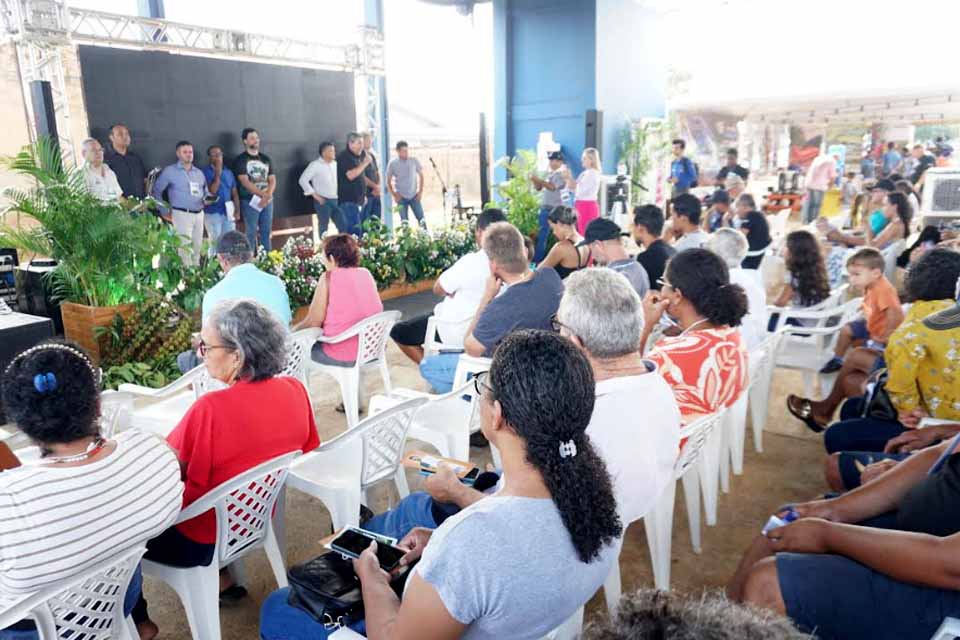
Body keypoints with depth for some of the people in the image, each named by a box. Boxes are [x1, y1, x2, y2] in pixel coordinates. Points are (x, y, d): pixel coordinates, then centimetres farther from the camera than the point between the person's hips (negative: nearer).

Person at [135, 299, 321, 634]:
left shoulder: (211, 409, -31)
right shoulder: (294, 390, -12)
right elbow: (304, 450, 4)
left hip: (204, 538, -6)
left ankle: (137, 620, 26)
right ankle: (218, 578, 28)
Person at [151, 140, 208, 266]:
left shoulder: (199, 172, 17)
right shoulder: (170, 171, 1)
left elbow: (206, 191, 23)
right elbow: (156, 191, 2)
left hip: (199, 213, 5)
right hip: (182, 214, -5)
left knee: (197, 247, 10)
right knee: (185, 247, -11)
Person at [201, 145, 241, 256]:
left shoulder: (228, 172, 10)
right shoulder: (206, 172, -5)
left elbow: (235, 193, 11)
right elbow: (212, 191, -15)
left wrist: (237, 211, 2)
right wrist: (217, 174, -16)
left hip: (228, 212, 4)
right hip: (213, 212, -4)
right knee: (215, 241, -1)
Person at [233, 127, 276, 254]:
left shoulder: (266, 159, 13)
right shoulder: (240, 160, -2)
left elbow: (272, 179, 8)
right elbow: (245, 182, -11)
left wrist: (268, 195, -11)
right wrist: (263, 194, -18)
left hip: (267, 201, 4)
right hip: (250, 201, -4)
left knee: (266, 232, 7)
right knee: (251, 233, -3)